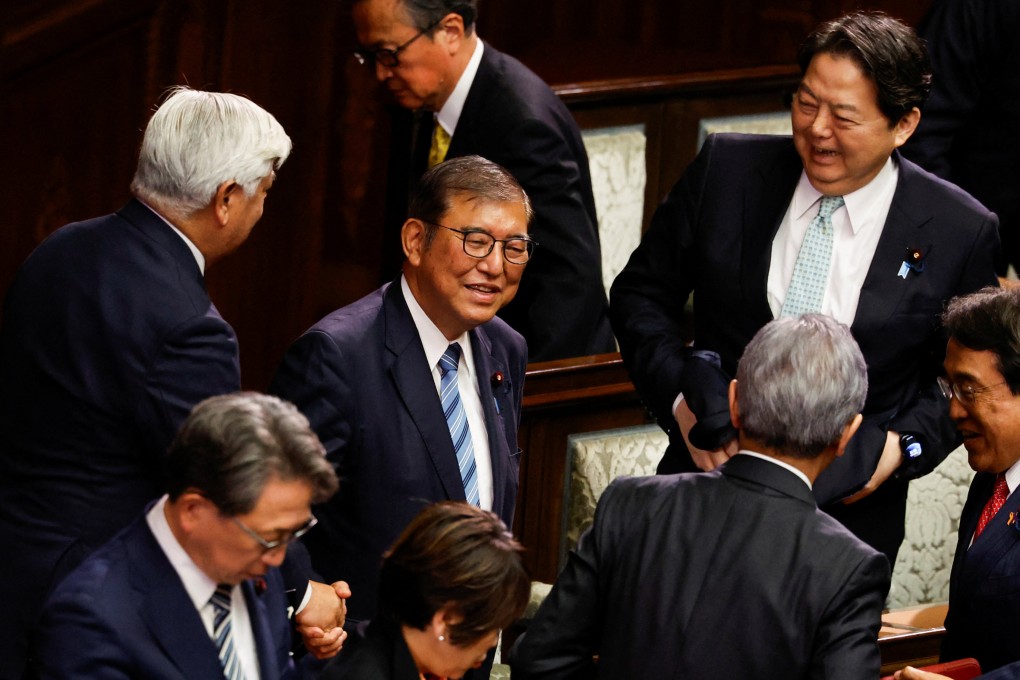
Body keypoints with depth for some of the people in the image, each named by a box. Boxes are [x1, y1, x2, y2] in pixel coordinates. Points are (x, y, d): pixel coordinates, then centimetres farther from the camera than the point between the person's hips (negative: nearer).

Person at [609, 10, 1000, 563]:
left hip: (849, 515, -1)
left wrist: (904, 445, -11)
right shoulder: (726, 169, -3)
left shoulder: (960, 232, -7)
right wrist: (680, 399, -8)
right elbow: (641, 294, 6)